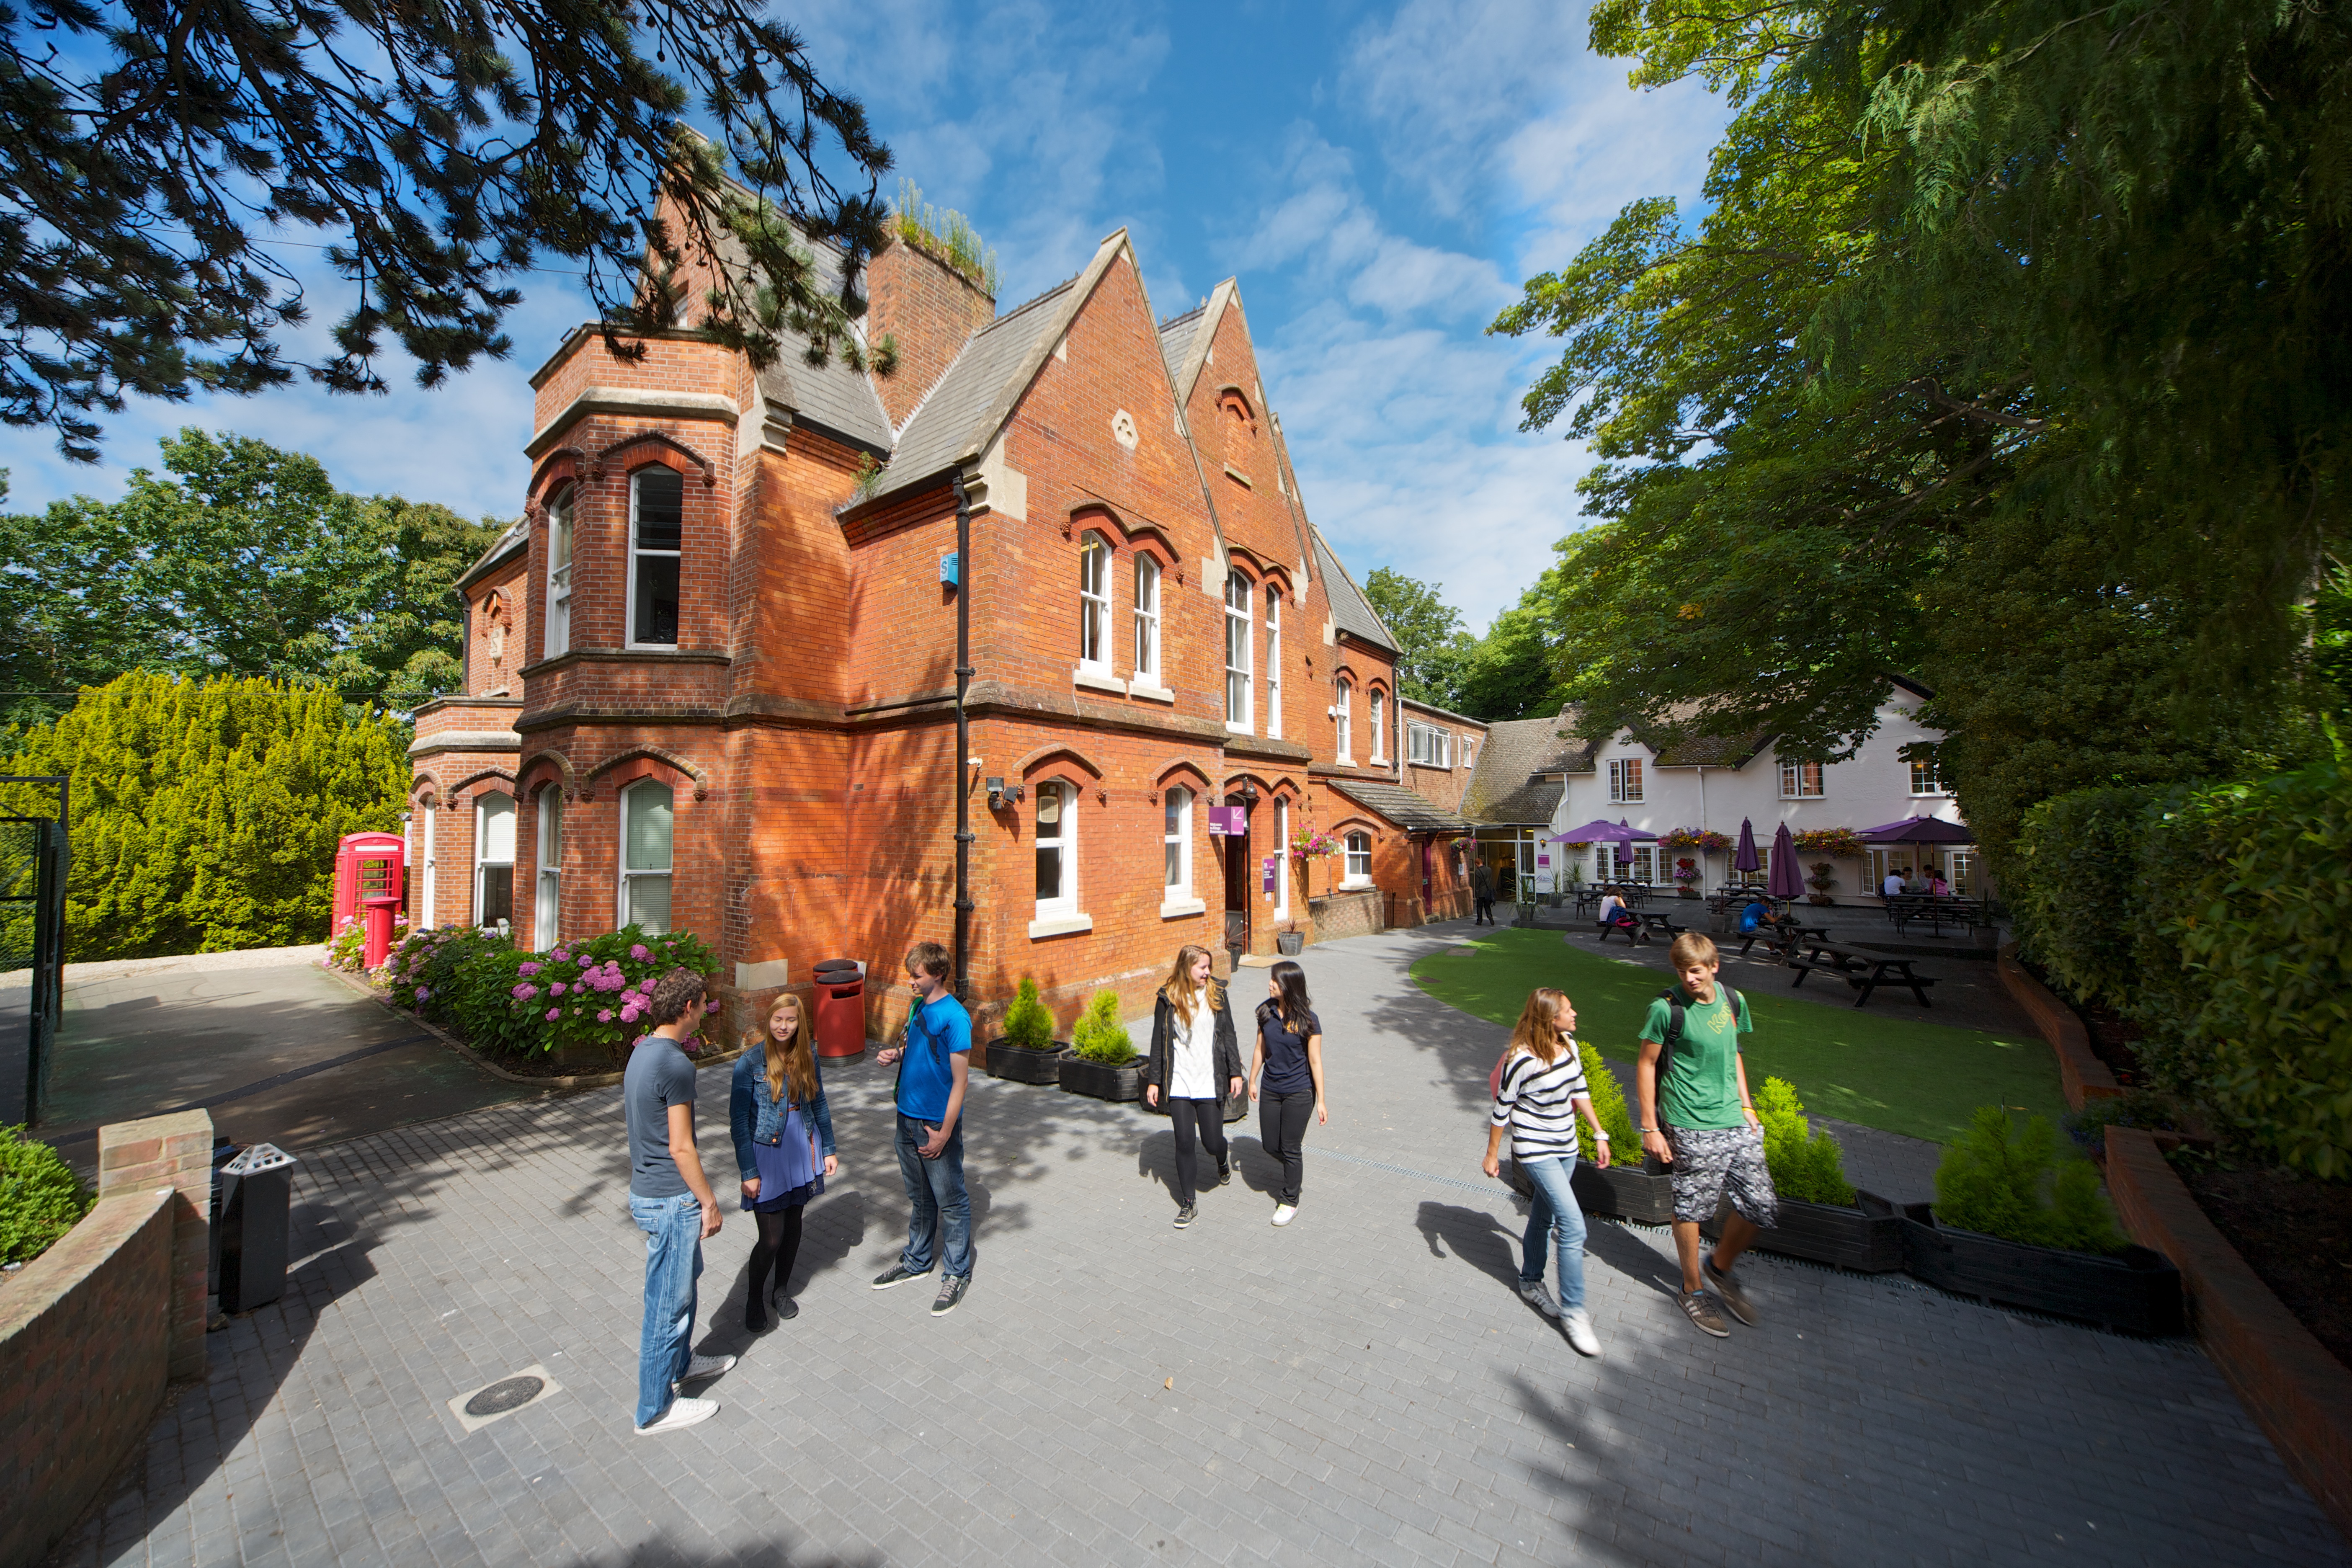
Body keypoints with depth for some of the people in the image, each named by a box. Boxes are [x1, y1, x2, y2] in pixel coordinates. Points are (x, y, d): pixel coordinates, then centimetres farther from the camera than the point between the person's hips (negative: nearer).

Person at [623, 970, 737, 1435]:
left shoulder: (642, 1051, 4)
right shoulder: (676, 1064, -27)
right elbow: (680, 1147, -23)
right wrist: (709, 1201, -12)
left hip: (647, 1190, 10)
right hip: (671, 1199, -10)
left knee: (685, 1279, 26)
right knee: (669, 1300, 7)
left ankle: (680, 1362, 45)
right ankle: (656, 1409, 23)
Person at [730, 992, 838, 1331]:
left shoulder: (807, 1056, -1)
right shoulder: (750, 1062, -15)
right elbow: (738, 1120, -11)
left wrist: (829, 1149, 10)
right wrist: (749, 1172, -11)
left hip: (801, 1151, 4)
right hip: (766, 1154, -4)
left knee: (793, 1228, 14)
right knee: (772, 1237, 0)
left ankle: (782, 1290, 38)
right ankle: (755, 1297, 28)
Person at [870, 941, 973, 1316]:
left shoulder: (955, 1017, -21)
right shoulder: (918, 1007, 4)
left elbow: (960, 1080, -19)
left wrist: (944, 1132, -18)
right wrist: (895, 1054, -2)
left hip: (938, 1123, -7)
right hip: (908, 1117, 7)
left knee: (950, 1202, 9)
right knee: (919, 1197, 23)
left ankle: (957, 1274, 25)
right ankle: (916, 1261, 41)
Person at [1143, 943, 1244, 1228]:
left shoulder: (1216, 995, 0)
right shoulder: (1167, 999, -3)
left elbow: (1228, 1036, 5)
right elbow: (1159, 1042, 3)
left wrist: (1235, 1073, 2)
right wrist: (1153, 1081, 3)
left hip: (1211, 1083, 0)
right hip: (1179, 1084, 0)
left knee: (1212, 1142, 5)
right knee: (1185, 1142, 2)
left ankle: (1223, 1159, 42)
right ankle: (1188, 1201, 20)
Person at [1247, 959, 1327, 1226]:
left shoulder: (1307, 1019, -17)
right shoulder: (1266, 1011, -5)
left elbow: (1315, 1061, -12)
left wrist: (1320, 1101, -11)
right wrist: (1252, 1081, 13)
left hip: (1299, 1093, -5)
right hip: (1270, 1090, 5)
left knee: (1290, 1149, 6)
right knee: (1270, 1146, 13)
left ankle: (1290, 1202, 27)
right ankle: (1293, 1170, 45)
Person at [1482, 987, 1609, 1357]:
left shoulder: (1570, 1045, -4)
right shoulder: (1521, 1060, -25)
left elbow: (1579, 1092, 11)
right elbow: (1502, 1111, -14)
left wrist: (1599, 1135, 12)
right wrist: (1492, 1155, -6)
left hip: (1566, 1147, 7)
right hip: (1535, 1151, -7)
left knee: (1543, 1217, 20)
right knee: (1573, 1226, -9)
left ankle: (1530, 1284, 39)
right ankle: (1573, 1312, 6)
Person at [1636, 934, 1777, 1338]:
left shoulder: (1734, 1000, 2)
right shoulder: (1666, 1008, -15)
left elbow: (1734, 1054, 16)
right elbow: (1646, 1065, -9)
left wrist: (1747, 1107, 12)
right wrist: (1650, 1127, -9)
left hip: (1735, 1122, 6)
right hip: (1691, 1127, -5)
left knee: (1763, 1208, 9)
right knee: (1691, 1209, 6)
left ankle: (1720, 1268, 34)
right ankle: (1693, 1290, 28)